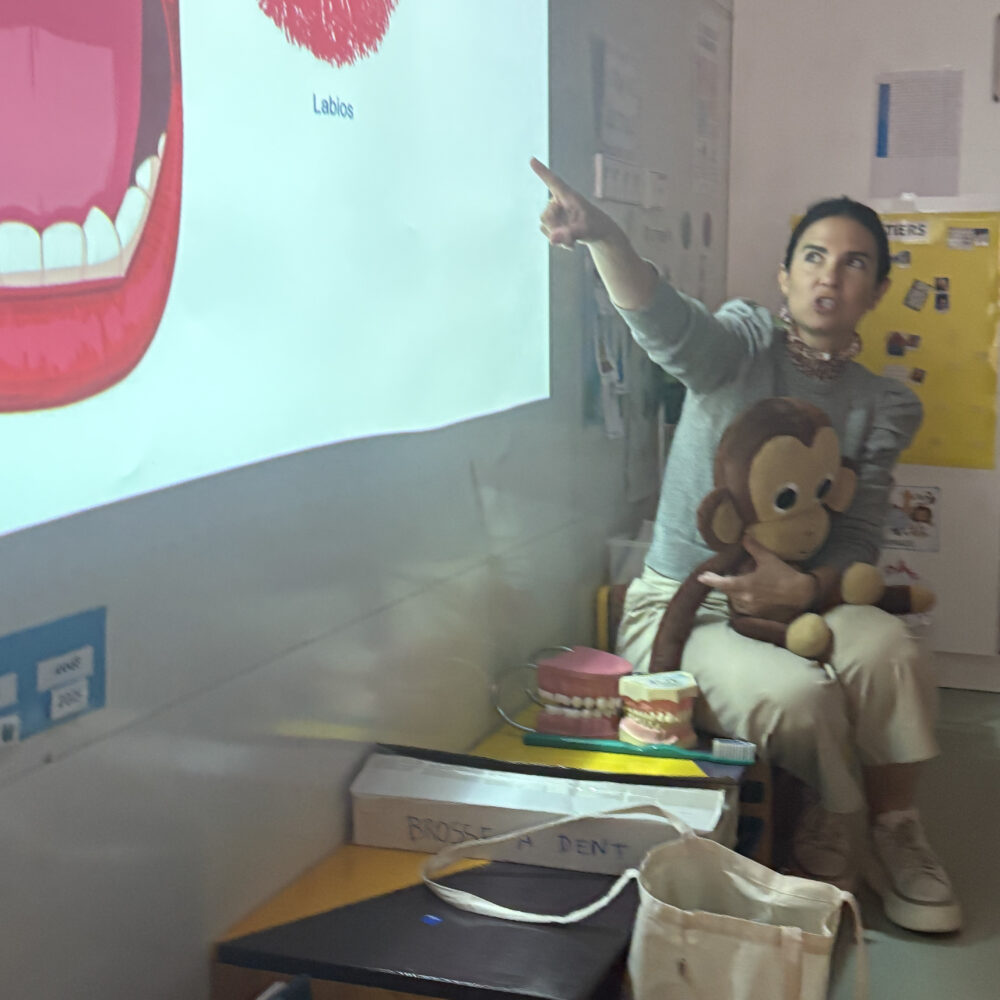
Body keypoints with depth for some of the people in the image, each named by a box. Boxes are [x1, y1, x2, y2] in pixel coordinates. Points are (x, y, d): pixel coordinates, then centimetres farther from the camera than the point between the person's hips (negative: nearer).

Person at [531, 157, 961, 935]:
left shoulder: (886, 407, 5)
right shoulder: (744, 342, -6)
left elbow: (858, 543, 0)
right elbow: (666, 322, -29)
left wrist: (804, 589, -23)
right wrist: (602, 235, -51)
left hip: (793, 603, 3)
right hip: (679, 609, -3)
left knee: (886, 644, -30)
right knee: (800, 694, -32)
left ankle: (894, 838, -8)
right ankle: (831, 841, -1)